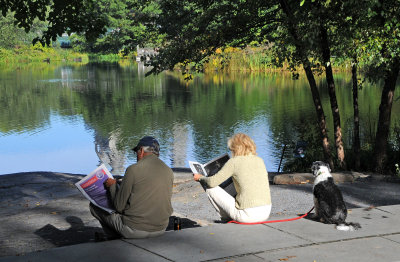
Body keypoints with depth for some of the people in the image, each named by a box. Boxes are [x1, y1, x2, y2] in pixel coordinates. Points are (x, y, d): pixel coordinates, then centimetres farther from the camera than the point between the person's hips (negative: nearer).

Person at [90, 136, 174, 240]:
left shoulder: (133, 169, -13)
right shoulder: (169, 171, 3)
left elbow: (119, 207, -8)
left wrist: (113, 185, 10)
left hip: (136, 229, -6)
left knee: (94, 205, 11)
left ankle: (115, 236, 22)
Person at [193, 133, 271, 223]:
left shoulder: (235, 161, -7)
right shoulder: (260, 160, 9)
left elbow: (212, 182, -4)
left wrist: (200, 177, 17)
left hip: (247, 215, -7)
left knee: (210, 188, 8)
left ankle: (226, 218, 20)